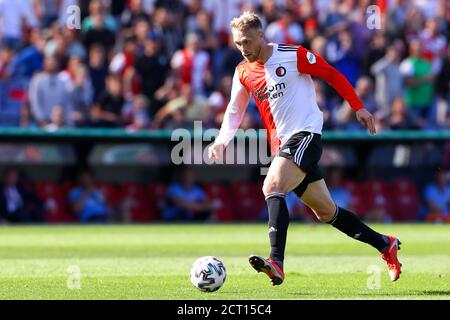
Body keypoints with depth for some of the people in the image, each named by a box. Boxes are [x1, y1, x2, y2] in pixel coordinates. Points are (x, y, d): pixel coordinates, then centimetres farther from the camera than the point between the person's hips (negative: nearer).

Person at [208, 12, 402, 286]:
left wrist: (358, 107, -1)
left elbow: (332, 75, 0)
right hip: (281, 145, 7)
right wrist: (222, 140, 3)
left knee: (272, 187, -29)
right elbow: (235, 111, 19)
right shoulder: (243, 72, 9)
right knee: (326, 212, 12)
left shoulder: (293, 56, -8)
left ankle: (276, 263, -41)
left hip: (306, 134, -7)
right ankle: (385, 245, 28)